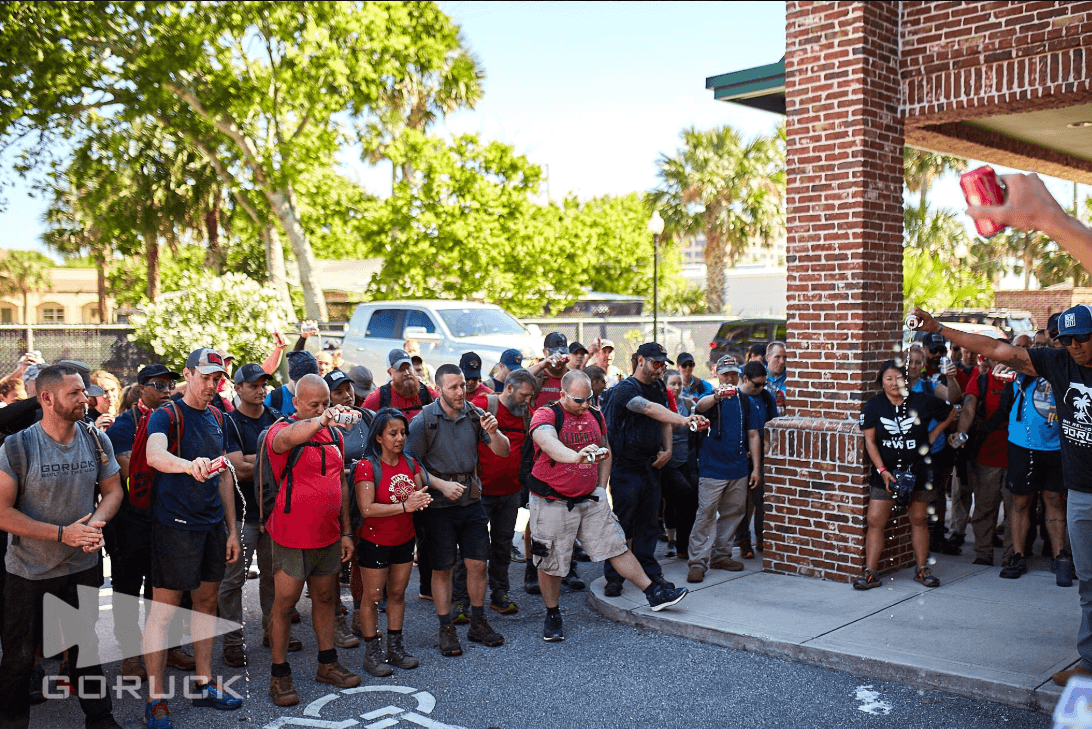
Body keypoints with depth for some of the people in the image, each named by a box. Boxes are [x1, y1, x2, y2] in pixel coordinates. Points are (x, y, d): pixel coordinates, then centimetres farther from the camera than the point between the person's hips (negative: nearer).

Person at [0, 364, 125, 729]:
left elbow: (112, 490, 6)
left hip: (84, 566, 3)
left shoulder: (96, 440, -3)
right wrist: (62, 533, -22)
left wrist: (95, 523, -15)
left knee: (85, 646, 17)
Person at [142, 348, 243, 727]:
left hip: (212, 523, 7)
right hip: (175, 523, -7)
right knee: (164, 608, -3)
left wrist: (232, 529, 14)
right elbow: (154, 454, -32)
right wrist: (189, 464, -52)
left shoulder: (216, 418, 11)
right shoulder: (167, 415, -10)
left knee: (207, 600, 13)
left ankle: (205, 685, 25)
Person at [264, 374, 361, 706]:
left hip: (329, 536, 6)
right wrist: (321, 421, -58)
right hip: (292, 537, -6)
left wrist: (346, 532, 12)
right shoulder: (282, 430, -12)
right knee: (285, 603, 3)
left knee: (326, 598, 16)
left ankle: (327, 664, 30)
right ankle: (279, 675, 15)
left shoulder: (334, 433, 8)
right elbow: (287, 438, -40)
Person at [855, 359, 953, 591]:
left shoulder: (922, 401, -2)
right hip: (885, 472, -1)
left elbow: (949, 413, 15)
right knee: (875, 521, -7)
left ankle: (922, 569, 22)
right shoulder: (873, 406, -3)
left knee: (919, 519, 8)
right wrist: (882, 471, -13)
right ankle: (870, 572, -2)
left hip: (917, 470, 1)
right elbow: (870, 441, -5)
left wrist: (931, 437, 5)